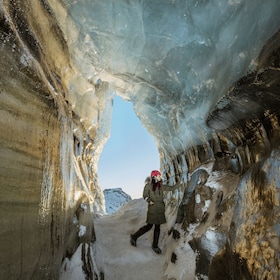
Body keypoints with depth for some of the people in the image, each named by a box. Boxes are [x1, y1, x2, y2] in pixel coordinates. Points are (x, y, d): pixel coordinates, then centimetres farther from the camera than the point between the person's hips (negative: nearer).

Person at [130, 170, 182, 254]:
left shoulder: (161, 186, 8)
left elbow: (171, 188, 11)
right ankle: (134, 236, 18)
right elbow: (145, 195, -1)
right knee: (149, 226, -2)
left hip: (160, 208, 5)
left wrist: (179, 183, 4)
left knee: (157, 227, 7)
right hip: (152, 208, -5)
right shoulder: (148, 185, -5)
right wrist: (149, 201, -18)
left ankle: (155, 245, 19)